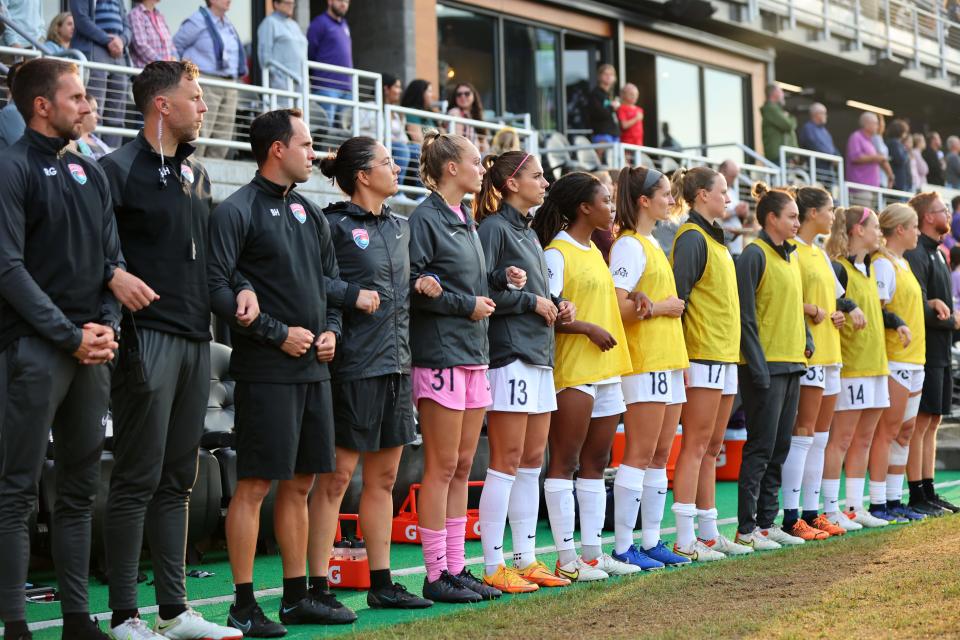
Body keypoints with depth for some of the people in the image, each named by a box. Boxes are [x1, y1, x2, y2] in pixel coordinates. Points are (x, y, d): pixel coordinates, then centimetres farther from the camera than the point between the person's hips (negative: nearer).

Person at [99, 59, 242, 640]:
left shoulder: (197, 174, 17)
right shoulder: (120, 168, -7)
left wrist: (240, 287, 8)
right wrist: (114, 275, -30)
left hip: (196, 338, 8)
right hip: (147, 335, -8)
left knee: (178, 479, 12)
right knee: (138, 478, -5)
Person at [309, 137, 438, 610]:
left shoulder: (398, 227, 15)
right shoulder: (335, 225, -8)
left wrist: (422, 284, 5)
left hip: (396, 363, 8)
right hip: (355, 364, -8)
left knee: (383, 478, 12)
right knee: (337, 476, -5)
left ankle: (381, 584, 20)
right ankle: (318, 586, 0)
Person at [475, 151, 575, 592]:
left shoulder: (527, 232, 19)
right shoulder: (494, 228, -9)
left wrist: (557, 305, 7)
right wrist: (532, 301, -12)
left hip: (539, 356, 9)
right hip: (509, 356, -9)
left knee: (532, 462, 10)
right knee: (507, 462, -7)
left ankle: (525, 560, 16)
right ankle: (493, 566, -3)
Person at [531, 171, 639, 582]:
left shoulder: (593, 251, 18)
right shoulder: (556, 253, -9)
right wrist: (588, 328, -19)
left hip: (606, 369, 9)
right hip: (573, 371, -9)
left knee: (595, 463, 10)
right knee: (564, 462, -4)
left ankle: (592, 551, 15)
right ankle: (566, 558, -2)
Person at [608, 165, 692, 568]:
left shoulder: (652, 245, 19)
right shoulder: (629, 245, -11)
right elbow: (618, 307, -20)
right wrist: (662, 307, -11)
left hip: (668, 360, 9)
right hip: (644, 363, -9)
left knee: (659, 457, 10)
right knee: (640, 455, -8)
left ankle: (651, 541, 15)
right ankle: (623, 547, -4)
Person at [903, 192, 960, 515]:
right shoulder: (915, 255, -14)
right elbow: (919, 310, -19)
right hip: (925, 351, -10)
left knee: (932, 422, 11)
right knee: (920, 423, -6)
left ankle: (928, 492, 16)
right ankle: (917, 496, -3)